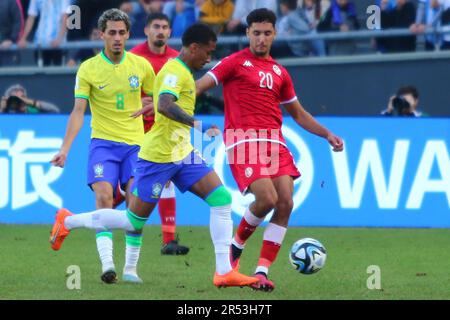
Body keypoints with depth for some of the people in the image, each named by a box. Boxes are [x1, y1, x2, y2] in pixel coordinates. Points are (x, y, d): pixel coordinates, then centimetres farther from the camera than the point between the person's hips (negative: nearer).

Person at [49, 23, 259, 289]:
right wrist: (195, 123, -43)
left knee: (222, 198, -6)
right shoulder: (174, 71, -16)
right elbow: (164, 105, -34)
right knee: (134, 221, 0)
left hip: (181, 154, 9)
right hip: (159, 155, -9)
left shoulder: (182, 71, 15)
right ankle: (68, 221, 18)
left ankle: (224, 272, -9)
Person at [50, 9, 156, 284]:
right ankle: (107, 264, -27)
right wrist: (65, 149, -17)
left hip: (135, 143, 2)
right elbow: (78, 111, -7)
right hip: (103, 142, -2)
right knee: (104, 195, -20)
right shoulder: (88, 69, -4)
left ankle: (130, 268, 2)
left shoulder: (141, 65, 2)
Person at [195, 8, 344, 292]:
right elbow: (199, 86, -3)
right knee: (267, 198, -21)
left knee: (285, 203, -9)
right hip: (244, 139, -6)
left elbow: (298, 114, 29)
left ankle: (262, 272, -4)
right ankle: (236, 246, 7)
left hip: (275, 141, 6)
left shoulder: (280, 73, 19)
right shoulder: (235, 62, 3)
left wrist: (328, 135, 19)